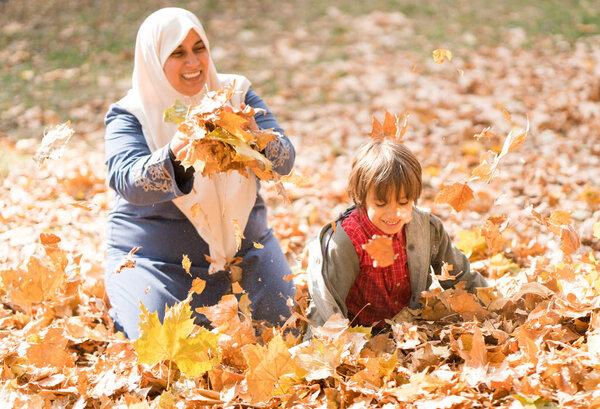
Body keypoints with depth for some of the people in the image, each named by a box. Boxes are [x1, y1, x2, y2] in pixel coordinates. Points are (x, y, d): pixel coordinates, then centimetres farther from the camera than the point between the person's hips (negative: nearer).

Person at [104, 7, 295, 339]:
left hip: (243, 251, 3)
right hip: (156, 259, -3)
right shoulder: (129, 115, -8)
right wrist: (175, 152, -46)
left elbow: (283, 160, -12)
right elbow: (128, 183, -26)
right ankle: (119, 306, 14)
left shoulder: (236, 95, -1)